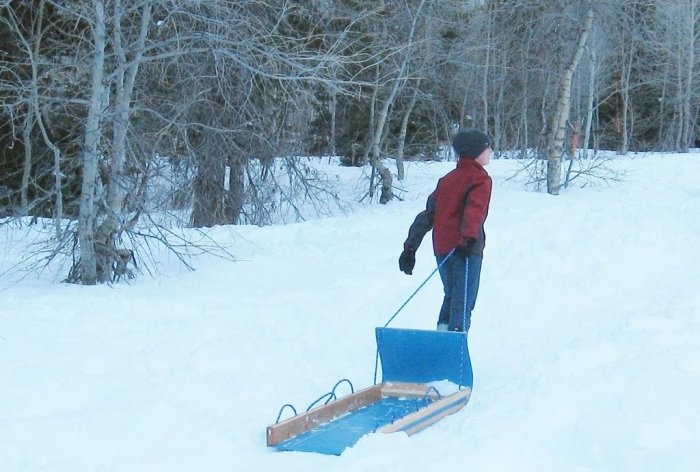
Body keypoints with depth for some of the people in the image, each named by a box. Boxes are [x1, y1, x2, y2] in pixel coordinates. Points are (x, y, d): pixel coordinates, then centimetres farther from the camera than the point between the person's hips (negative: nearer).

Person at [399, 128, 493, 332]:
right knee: (463, 303, -8)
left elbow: (427, 214, 17)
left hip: (442, 249, 7)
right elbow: (474, 210, -21)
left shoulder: (447, 179, 20)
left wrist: (410, 247, 17)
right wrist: (469, 237, -36)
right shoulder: (481, 179, -1)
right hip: (466, 250, -7)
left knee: (451, 297, 22)